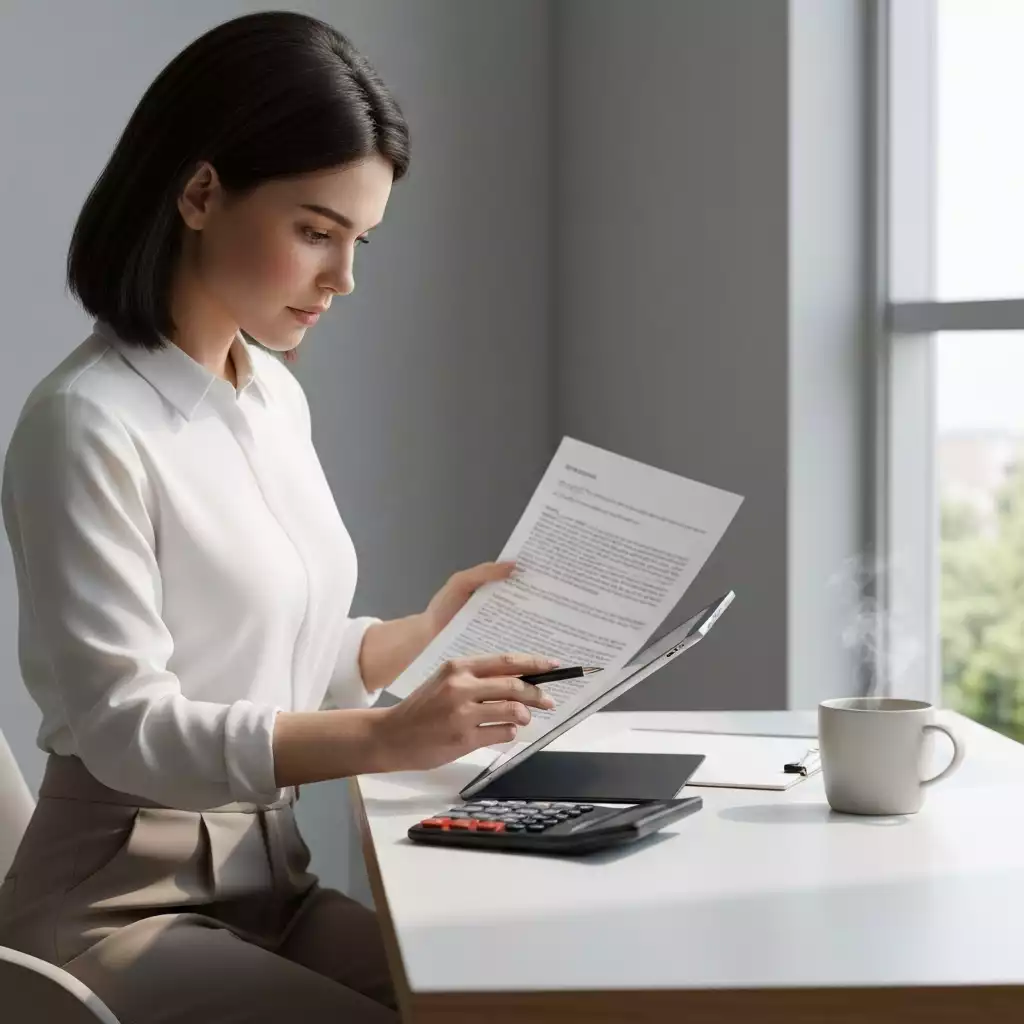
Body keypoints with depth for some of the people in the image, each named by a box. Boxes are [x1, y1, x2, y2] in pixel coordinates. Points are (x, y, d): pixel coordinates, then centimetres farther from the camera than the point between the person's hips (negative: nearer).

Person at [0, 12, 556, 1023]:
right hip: (122, 907, -7)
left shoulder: (277, 398, 8)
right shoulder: (88, 425, -17)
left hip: (270, 887, 7)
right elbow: (126, 728, -21)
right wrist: (387, 738, -30)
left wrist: (428, 633, 1)